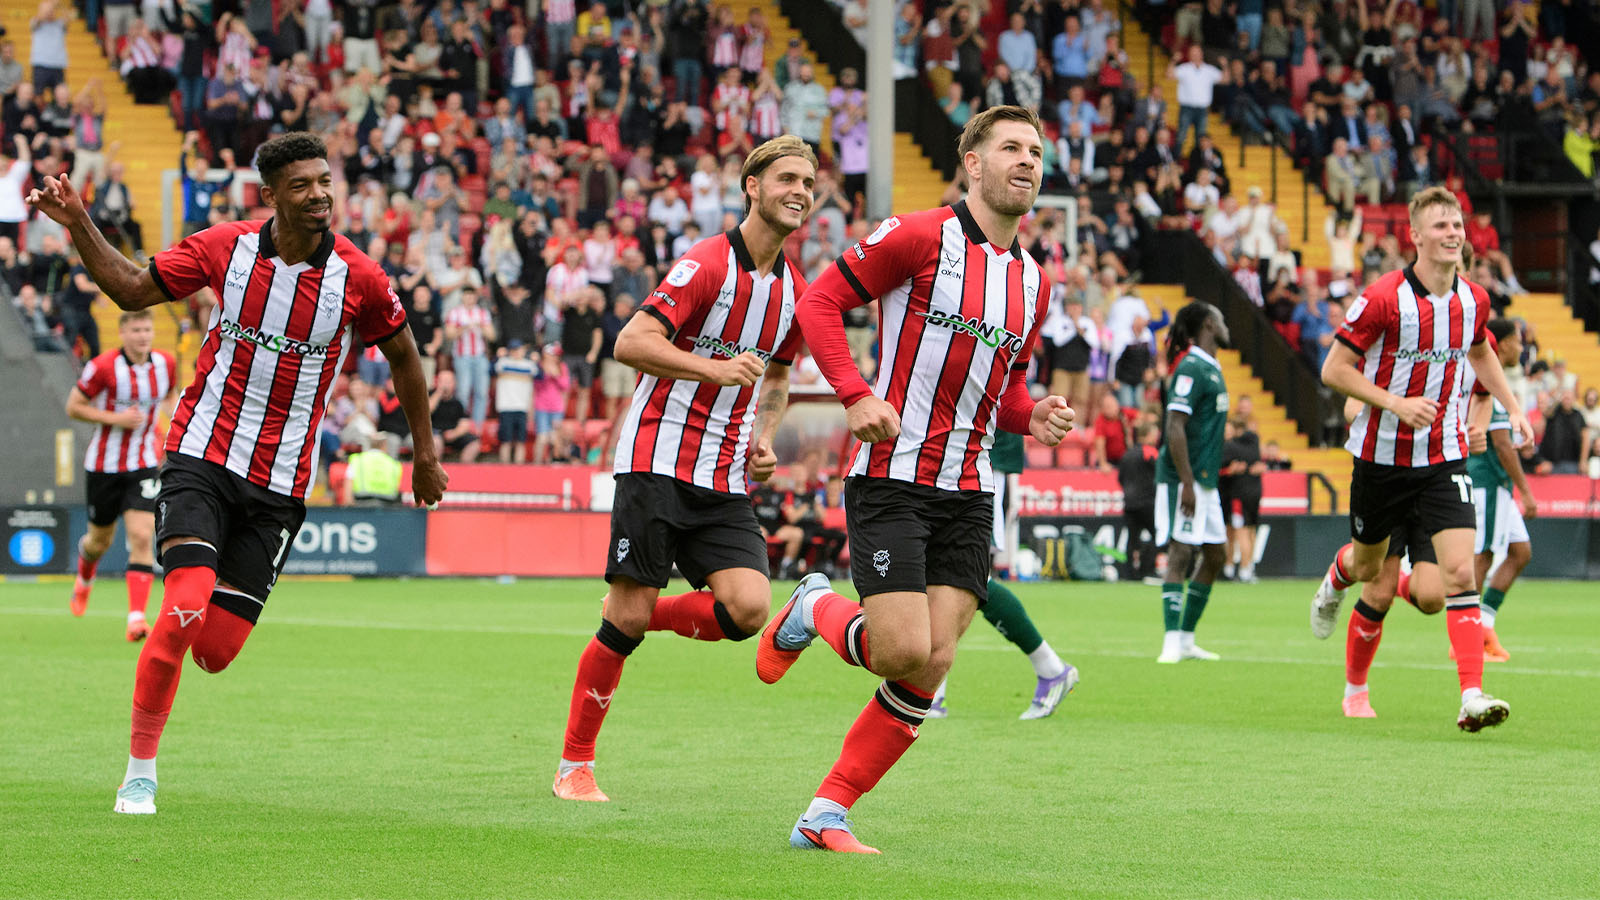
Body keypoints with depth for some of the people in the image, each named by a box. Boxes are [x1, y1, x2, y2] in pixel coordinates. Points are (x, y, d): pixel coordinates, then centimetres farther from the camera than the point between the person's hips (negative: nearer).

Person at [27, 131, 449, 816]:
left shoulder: (358, 278, -6)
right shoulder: (225, 248, -5)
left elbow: (403, 355, 11)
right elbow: (132, 290, 9)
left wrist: (425, 455, 16)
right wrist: (79, 226, -5)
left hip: (278, 487, 1)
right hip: (202, 458, -1)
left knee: (215, 651, -4)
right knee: (182, 614, -20)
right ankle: (139, 774, -5)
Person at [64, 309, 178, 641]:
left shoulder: (165, 363, -3)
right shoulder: (103, 367, -16)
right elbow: (73, 407, -10)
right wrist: (115, 418, -21)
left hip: (144, 465, 2)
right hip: (104, 464, -2)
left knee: (141, 538, -15)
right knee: (100, 539, 14)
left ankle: (137, 617, -18)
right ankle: (84, 582, 50)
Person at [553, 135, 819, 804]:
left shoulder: (795, 291, 10)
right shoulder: (706, 264, -11)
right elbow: (631, 343, -18)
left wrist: (764, 438, 9)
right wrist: (717, 369, -26)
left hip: (726, 482, 6)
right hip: (657, 465, -6)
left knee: (748, 609, -15)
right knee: (627, 618, -7)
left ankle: (645, 616, 14)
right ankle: (574, 766, 8)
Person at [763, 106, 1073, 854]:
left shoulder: (1033, 283, 13)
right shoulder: (920, 236, -7)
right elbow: (821, 301, -5)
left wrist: (1033, 417, 2)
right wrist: (856, 395, -17)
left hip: (968, 496, 6)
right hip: (891, 479, -6)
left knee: (932, 664, -3)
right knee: (903, 651, -16)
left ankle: (827, 815, 6)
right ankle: (815, 611, 18)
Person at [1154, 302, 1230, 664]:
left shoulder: (1211, 369, 17)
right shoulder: (1191, 369, -13)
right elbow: (1175, 427, -20)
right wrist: (1187, 483, -24)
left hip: (1205, 481, 10)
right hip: (1183, 480, -10)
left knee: (1213, 555, 11)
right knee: (1181, 555, -12)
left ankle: (1186, 639, 17)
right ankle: (1173, 643, -15)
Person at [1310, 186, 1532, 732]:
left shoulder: (1474, 301, -1)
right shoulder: (1383, 298, -17)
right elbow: (1333, 370, -13)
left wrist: (1512, 408, 12)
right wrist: (1395, 402, -23)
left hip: (1444, 459, 2)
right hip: (1382, 456, -2)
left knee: (1460, 571, -14)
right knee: (1368, 565, 18)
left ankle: (1472, 695, -19)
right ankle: (1335, 579, 57)